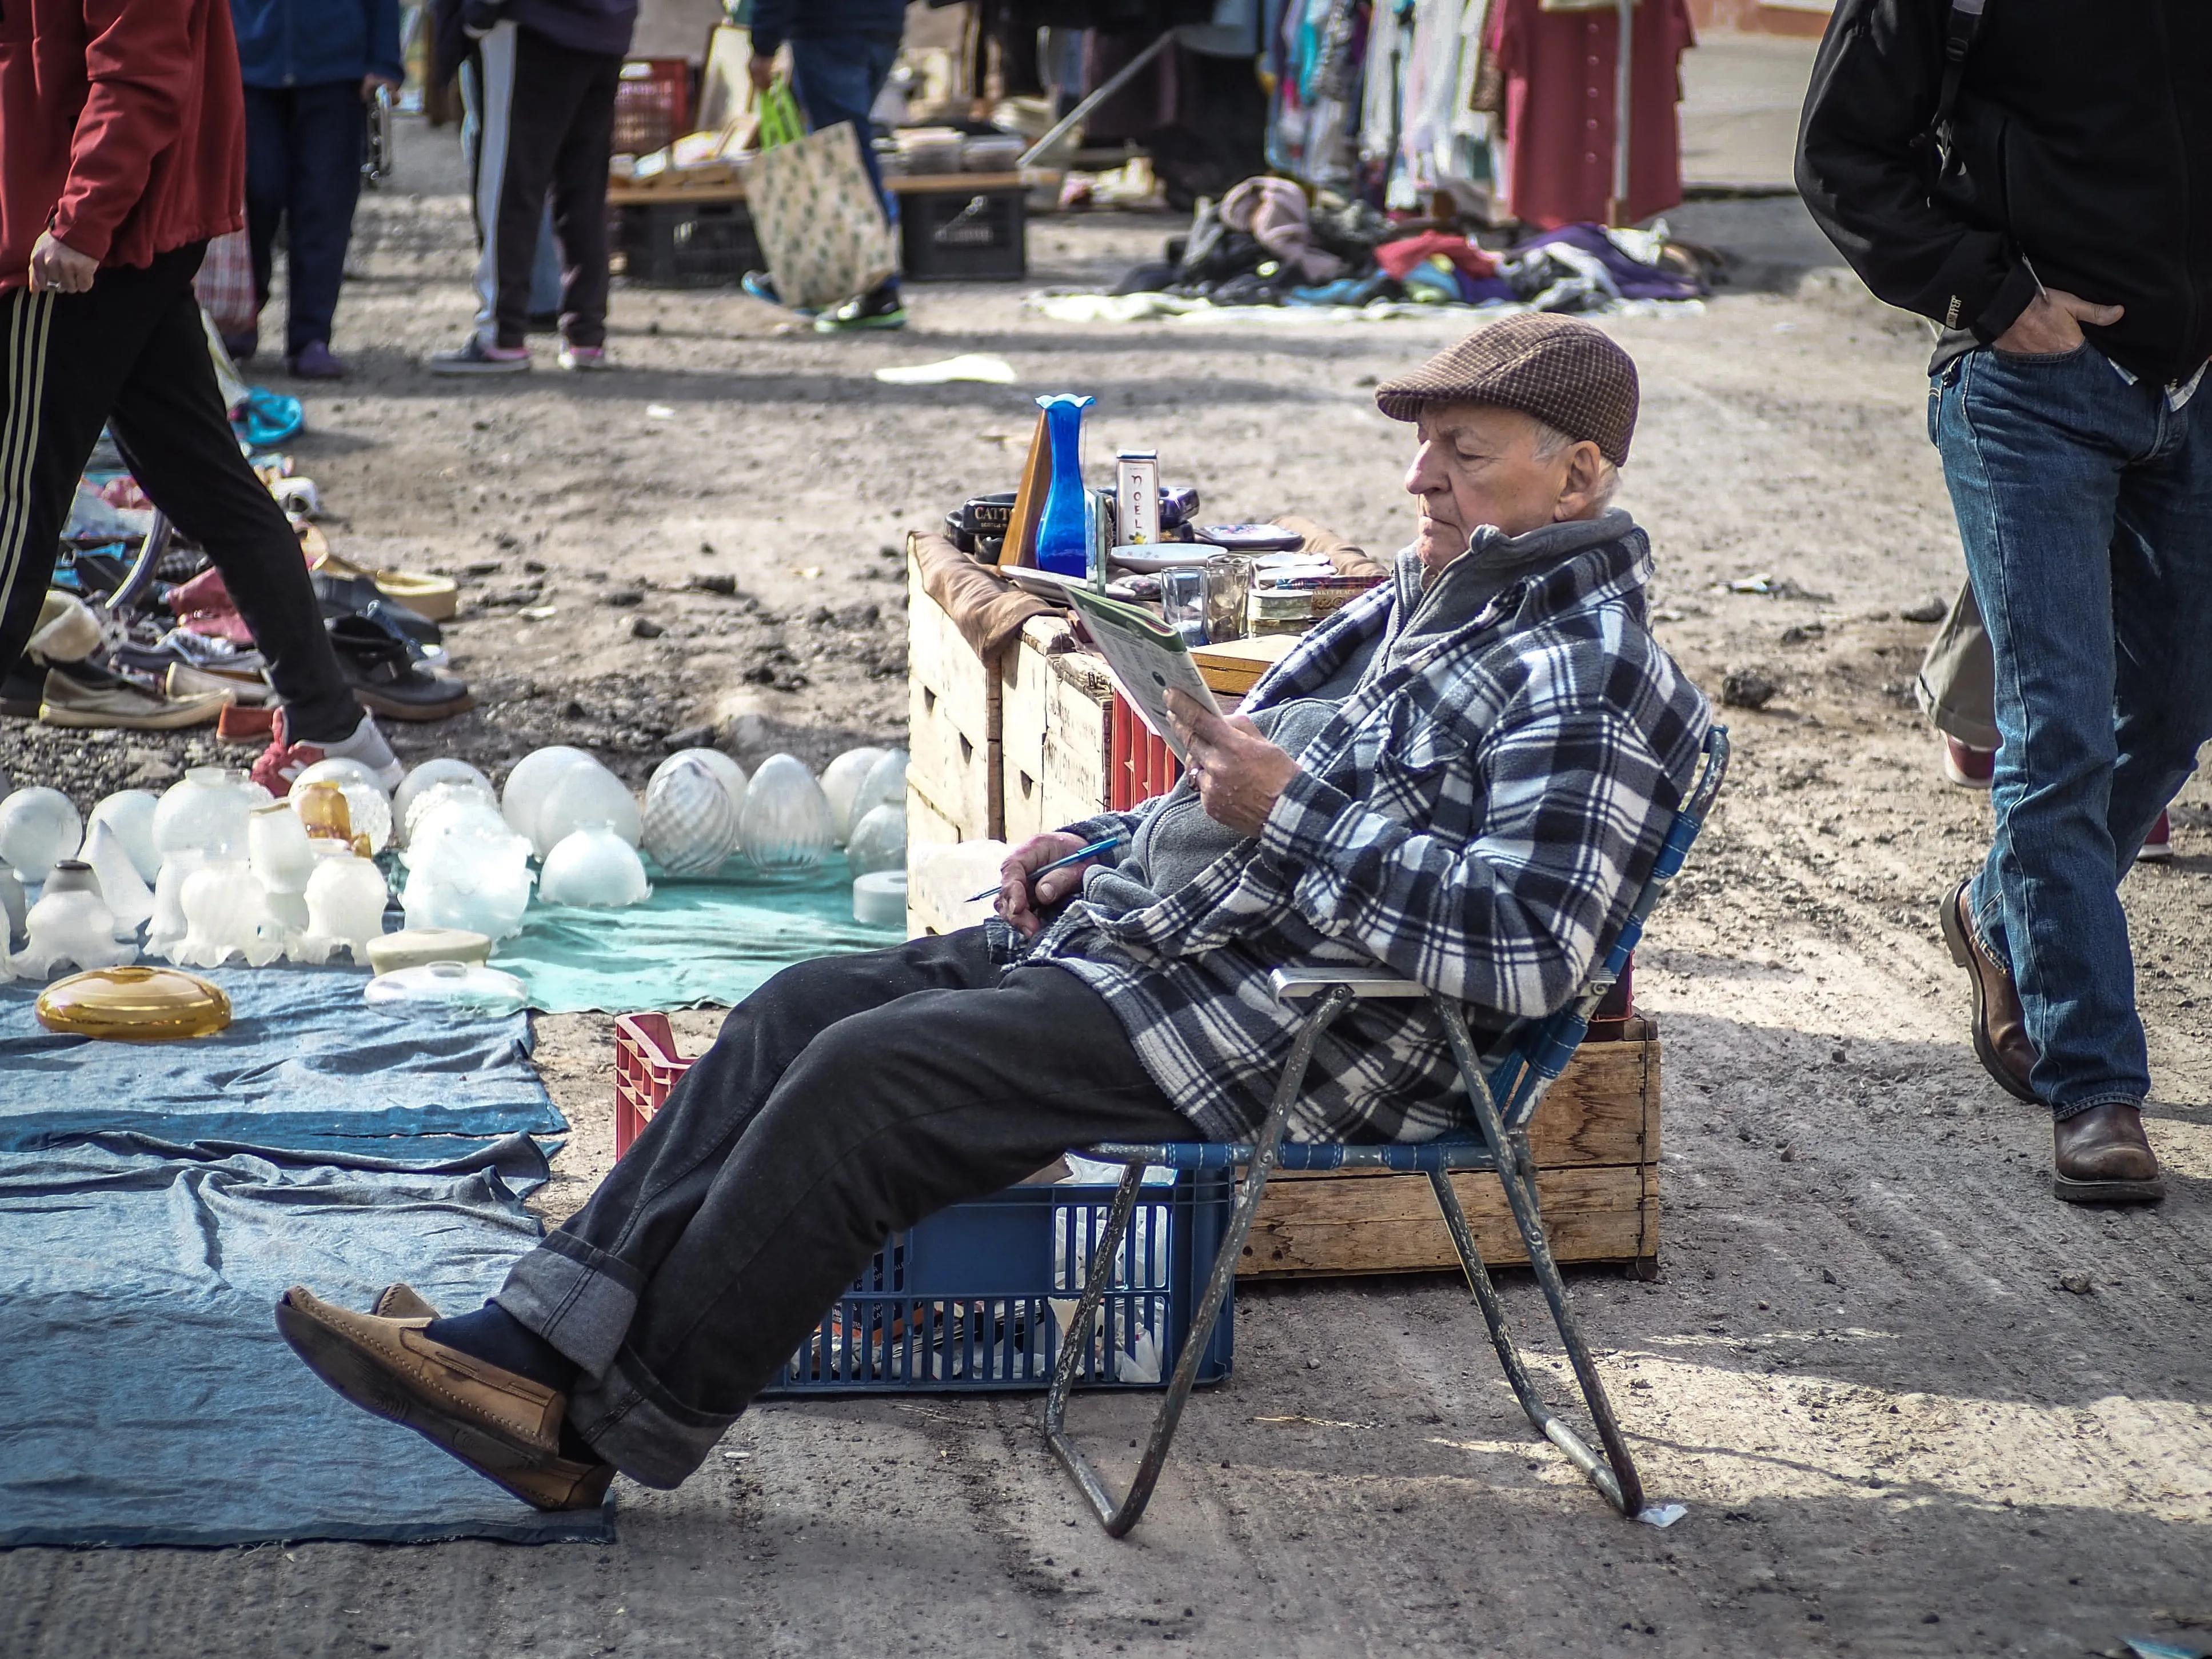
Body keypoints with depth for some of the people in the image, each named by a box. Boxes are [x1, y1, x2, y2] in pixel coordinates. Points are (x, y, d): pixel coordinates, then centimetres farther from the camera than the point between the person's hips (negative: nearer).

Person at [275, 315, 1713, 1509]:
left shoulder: (1596, 686, -13)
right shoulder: (1418, 605, 19)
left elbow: (1528, 952, -26)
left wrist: (1291, 808, -24)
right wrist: (1099, 854, 12)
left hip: (1285, 1034, -10)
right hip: (1141, 934, 10)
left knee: (867, 1078, -19)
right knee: (802, 1012, -1)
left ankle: (617, 1428, -11)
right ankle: (548, 1340, -6)